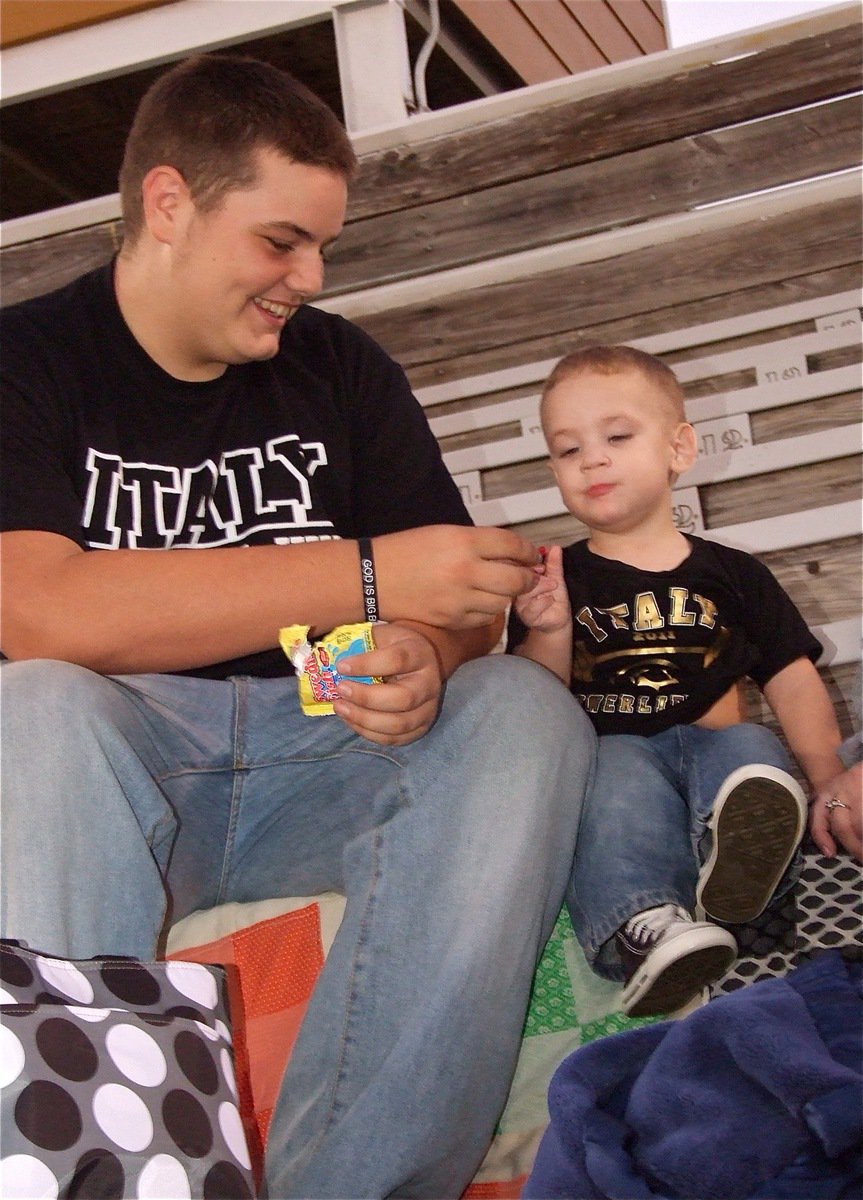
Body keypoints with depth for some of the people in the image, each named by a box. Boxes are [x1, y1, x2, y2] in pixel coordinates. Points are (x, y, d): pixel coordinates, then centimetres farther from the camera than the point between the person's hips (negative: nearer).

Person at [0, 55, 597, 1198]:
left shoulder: (343, 367, 13)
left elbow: (462, 601, 9)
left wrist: (426, 659, -19)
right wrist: (366, 579, -21)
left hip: (318, 758, 4)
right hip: (108, 785, -3)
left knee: (526, 712, -22)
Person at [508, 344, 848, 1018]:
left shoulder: (732, 575, 18)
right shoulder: (558, 582, 16)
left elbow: (794, 680, 13)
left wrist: (831, 783, 0)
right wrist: (549, 633, -10)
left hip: (716, 746, 1)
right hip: (607, 753, -1)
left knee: (750, 750, -31)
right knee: (624, 775, -35)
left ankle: (737, 851, -64)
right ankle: (644, 926, -60)